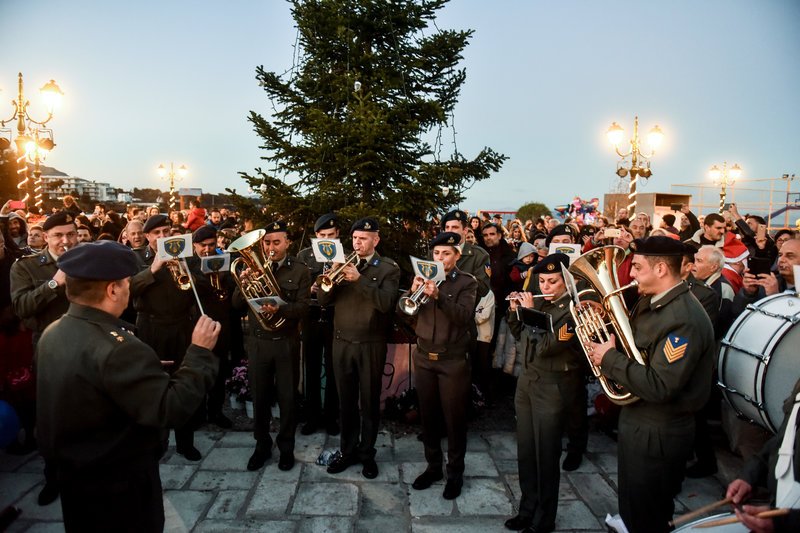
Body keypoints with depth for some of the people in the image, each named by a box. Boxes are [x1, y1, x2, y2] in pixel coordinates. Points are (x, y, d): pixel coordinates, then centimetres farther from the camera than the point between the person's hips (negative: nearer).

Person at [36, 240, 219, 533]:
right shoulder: (116, 347, -33)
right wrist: (199, 352, -25)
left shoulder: (53, 333, -3)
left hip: (72, 472, 9)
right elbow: (171, 409, -33)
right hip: (119, 481, -8)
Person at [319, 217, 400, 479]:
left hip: (371, 345, -3)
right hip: (342, 343, 3)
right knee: (346, 401, 12)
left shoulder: (388, 268, -4)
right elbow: (324, 300, 1)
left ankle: (367, 454, 23)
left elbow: (386, 303, -19)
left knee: (370, 402, 8)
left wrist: (359, 279, -27)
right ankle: (348, 451, 27)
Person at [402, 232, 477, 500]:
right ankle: (433, 465, 29)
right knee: (428, 416, 13)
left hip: (454, 360, -4)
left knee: (454, 418, 5)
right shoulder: (425, 277, 7)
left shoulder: (467, 282, -5)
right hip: (423, 357, 4)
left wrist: (438, 296, -32)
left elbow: (465, 317, -20)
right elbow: (401, 309, -1)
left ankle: (455, 473, 21)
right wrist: (413, 290, -19)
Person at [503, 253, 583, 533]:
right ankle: (528, 509, 33)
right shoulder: (540, 302, 6)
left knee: (546, 455, 6)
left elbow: (544, 347, -25)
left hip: (553, 388, -7)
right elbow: (521, 335, 15)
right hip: (527, 381, 7)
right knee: (525, 452, 15)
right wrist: (515, 310, 0)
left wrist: (529, 313, -19)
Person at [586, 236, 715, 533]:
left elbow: (658, 386, -32)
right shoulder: (650, 302, 5)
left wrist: (609, 359, -23)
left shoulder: (685, 320, -27)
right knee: (632, 509, 27)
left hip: (657, 434, -9)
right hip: (636, 419, 9)